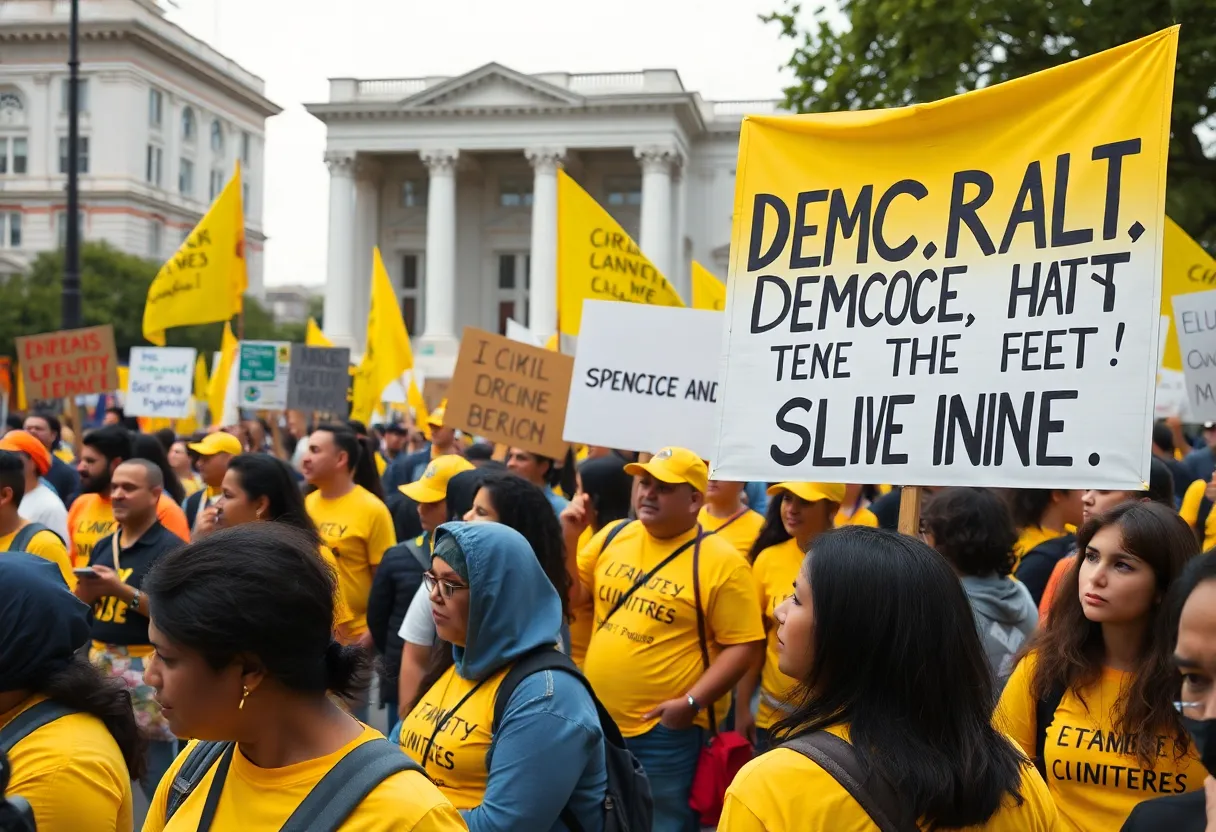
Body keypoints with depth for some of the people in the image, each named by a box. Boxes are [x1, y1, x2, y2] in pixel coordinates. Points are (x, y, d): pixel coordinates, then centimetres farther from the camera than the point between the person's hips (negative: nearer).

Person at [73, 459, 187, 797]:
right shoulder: (103, 546, 12)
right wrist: (85, 592, -6)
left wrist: (122, 589, -22)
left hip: (147, 669, -7)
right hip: (99, 664, 7)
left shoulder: (170, 548, -10)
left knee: (158, 776, -2)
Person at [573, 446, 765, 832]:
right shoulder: (613, 537, 3)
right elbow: (573, 592, 11)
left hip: (666, 729, -6)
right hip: (597, 718, 6)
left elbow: (745, 645, -14)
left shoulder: (721, 562, -14)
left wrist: (692, 702, -20)